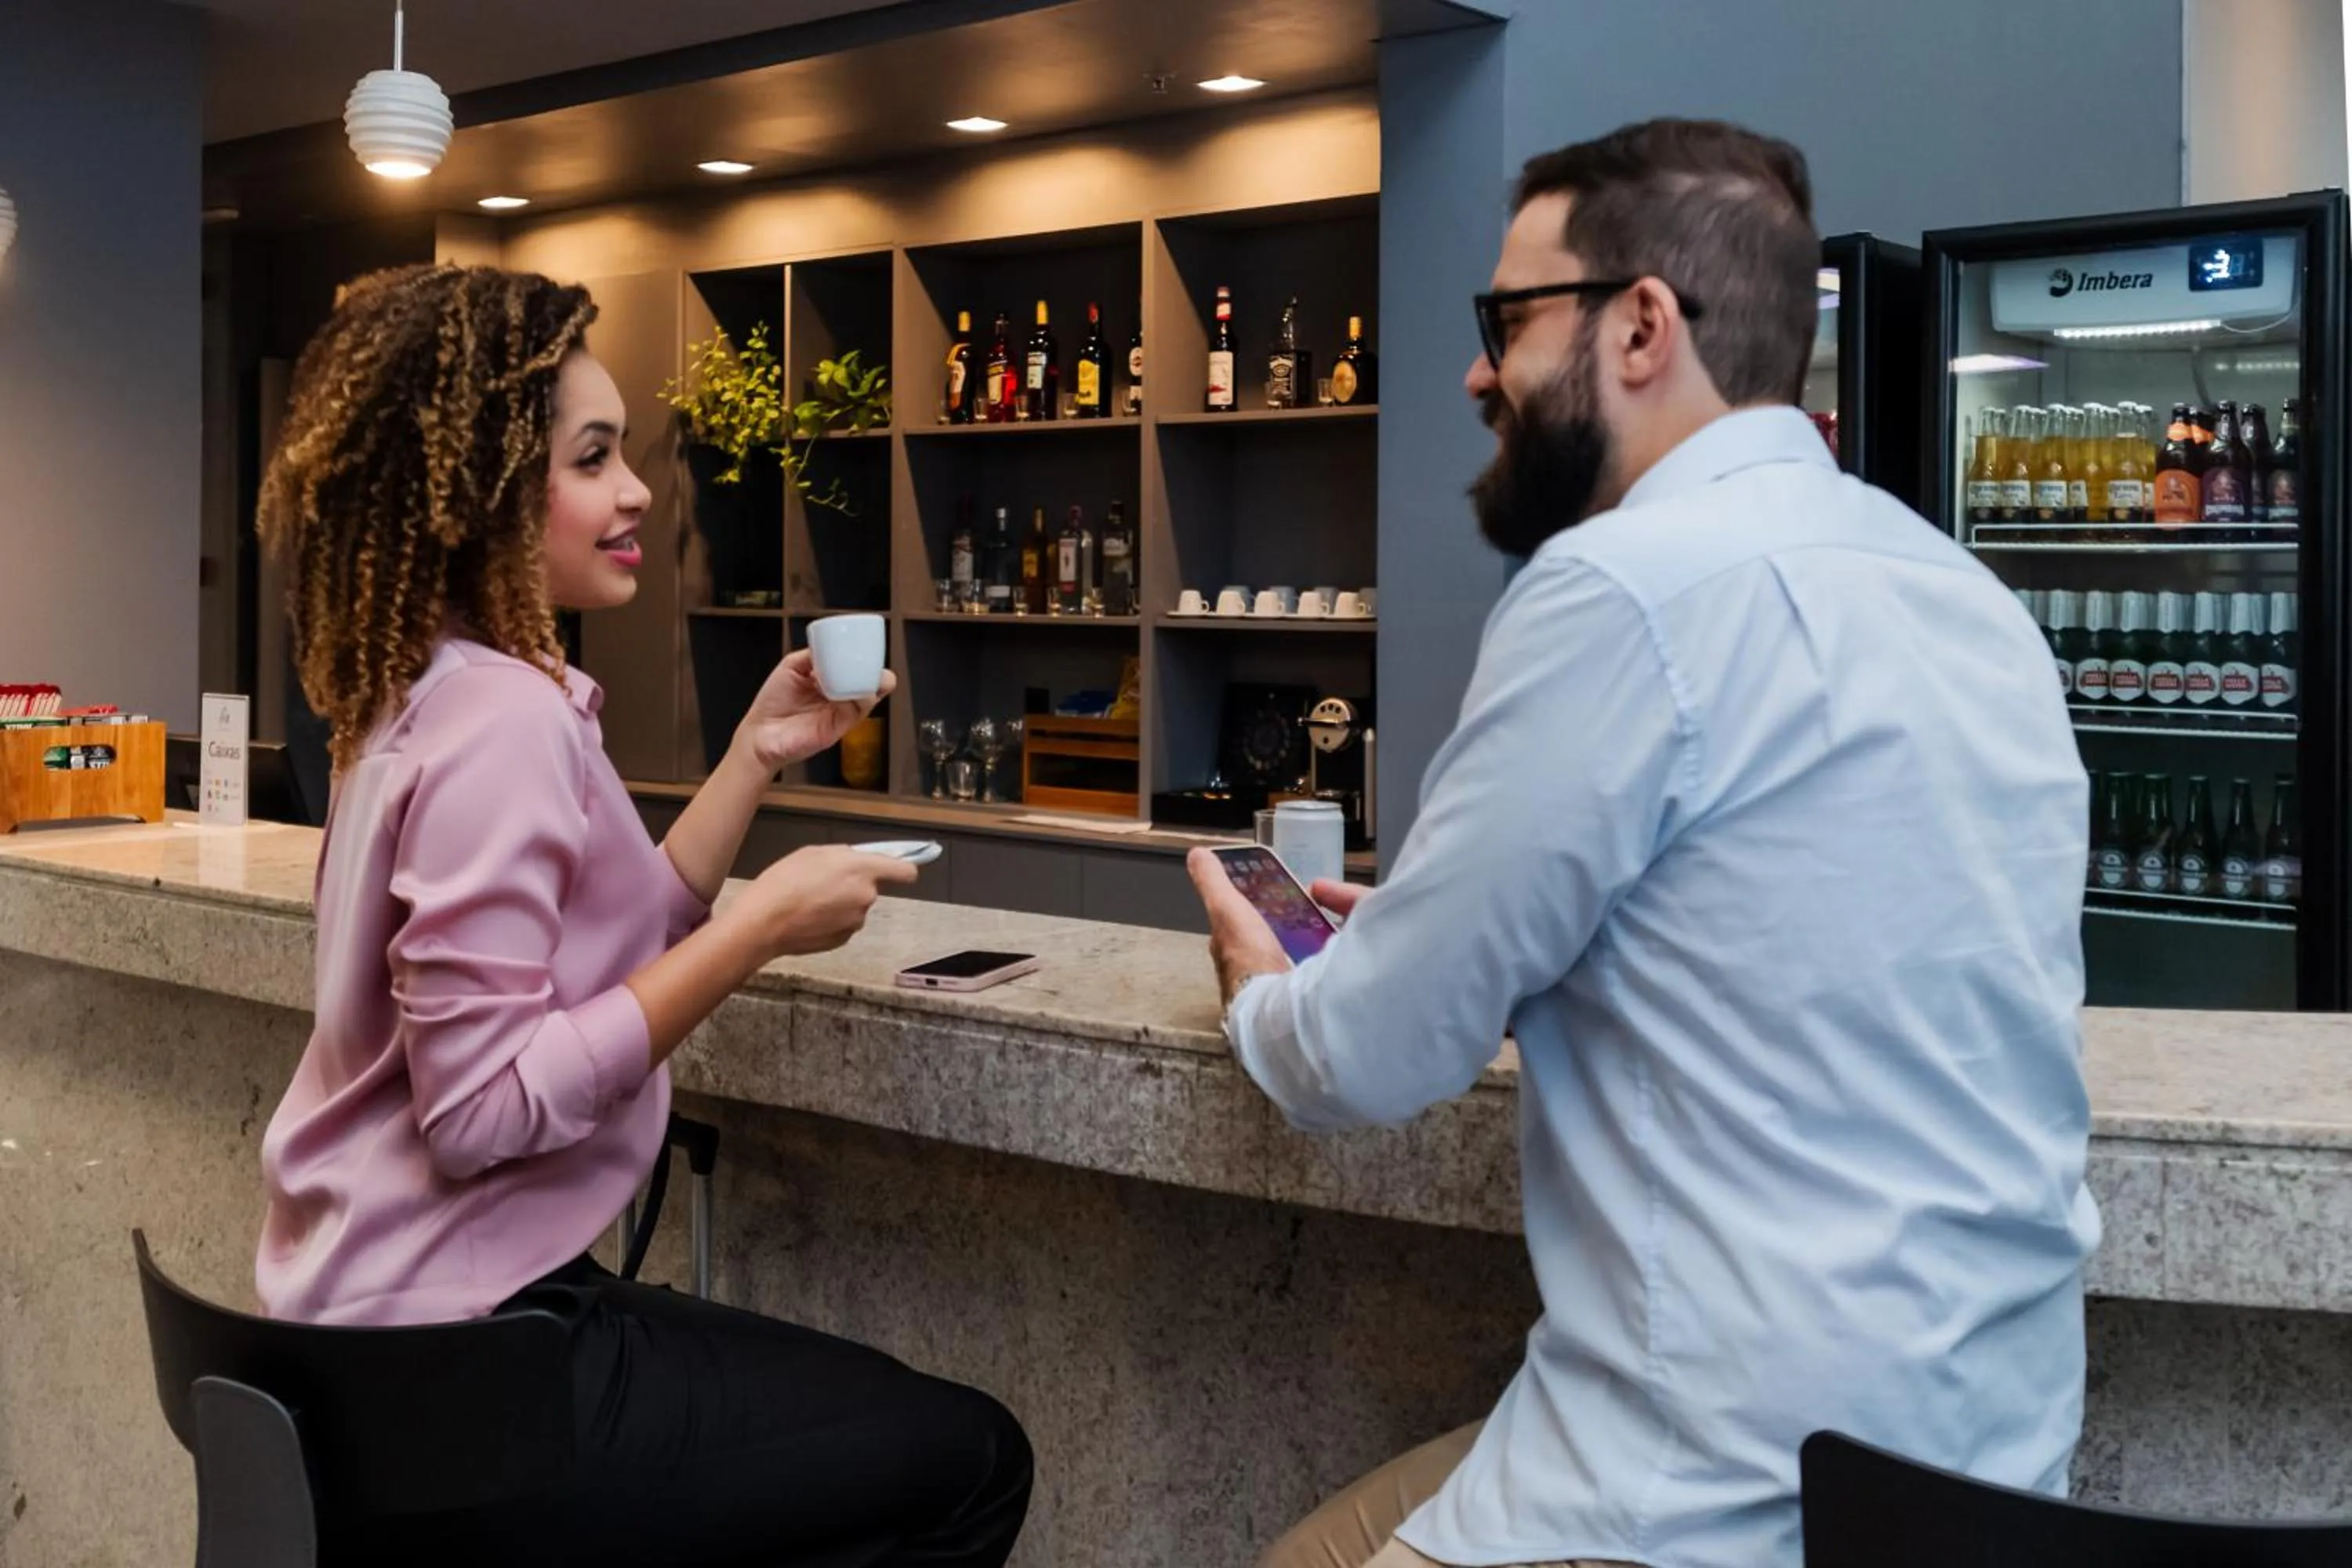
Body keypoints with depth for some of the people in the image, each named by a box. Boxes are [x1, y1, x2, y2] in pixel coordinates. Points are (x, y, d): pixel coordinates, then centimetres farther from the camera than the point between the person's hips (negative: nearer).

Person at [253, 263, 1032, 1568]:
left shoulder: (434, 688, 9)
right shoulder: (500, 716, -22)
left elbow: (608, 953, 10)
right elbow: (482, 1104, -28)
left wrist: (757, 755, 5)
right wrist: (764, 926, -23)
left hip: (423, 1304, 10)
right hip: (454, 1367, -10)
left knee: (899, 1413, 24)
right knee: (968, 1459, 3)